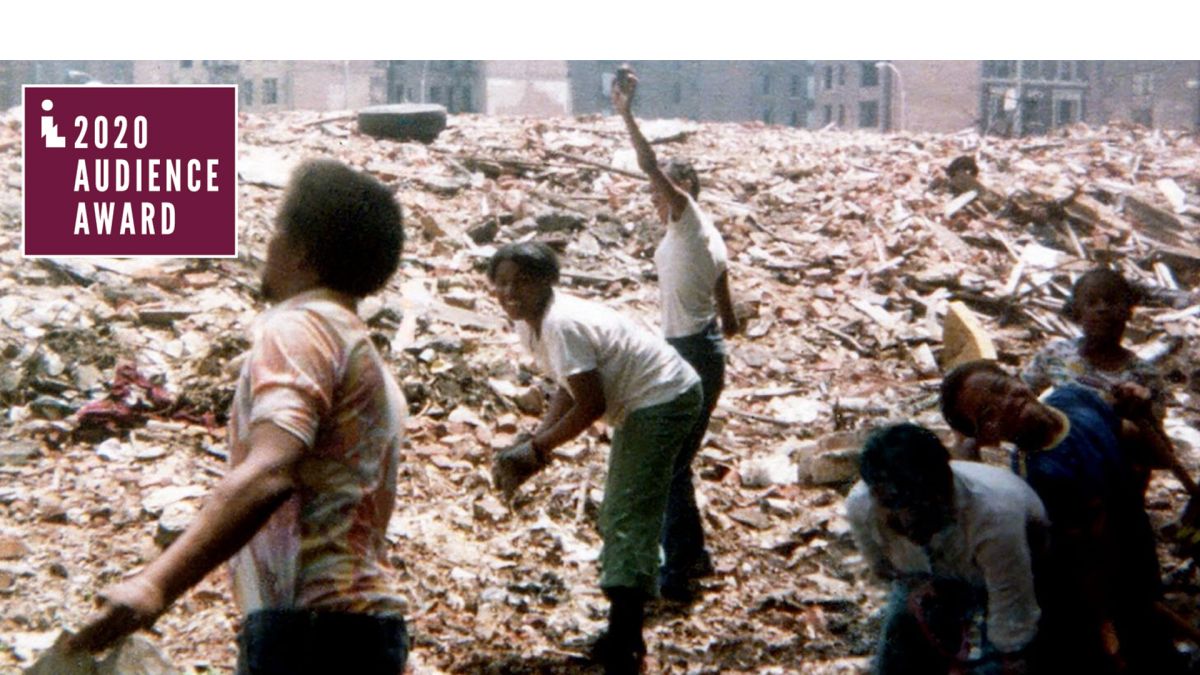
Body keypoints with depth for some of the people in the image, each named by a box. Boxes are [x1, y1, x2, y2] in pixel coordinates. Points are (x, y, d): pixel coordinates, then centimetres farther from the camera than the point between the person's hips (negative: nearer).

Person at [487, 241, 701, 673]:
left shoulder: (562, 325, -27)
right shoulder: (530, 325, 2)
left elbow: (591, 406, -26)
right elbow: (567, 391, 8)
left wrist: (535, 449, -17)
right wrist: (536, 446, -4)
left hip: (664, 399, -11)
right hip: (641, 404, 11)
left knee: (630, 519, -15)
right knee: (618, 515, 18)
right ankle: (625, 637, 30)